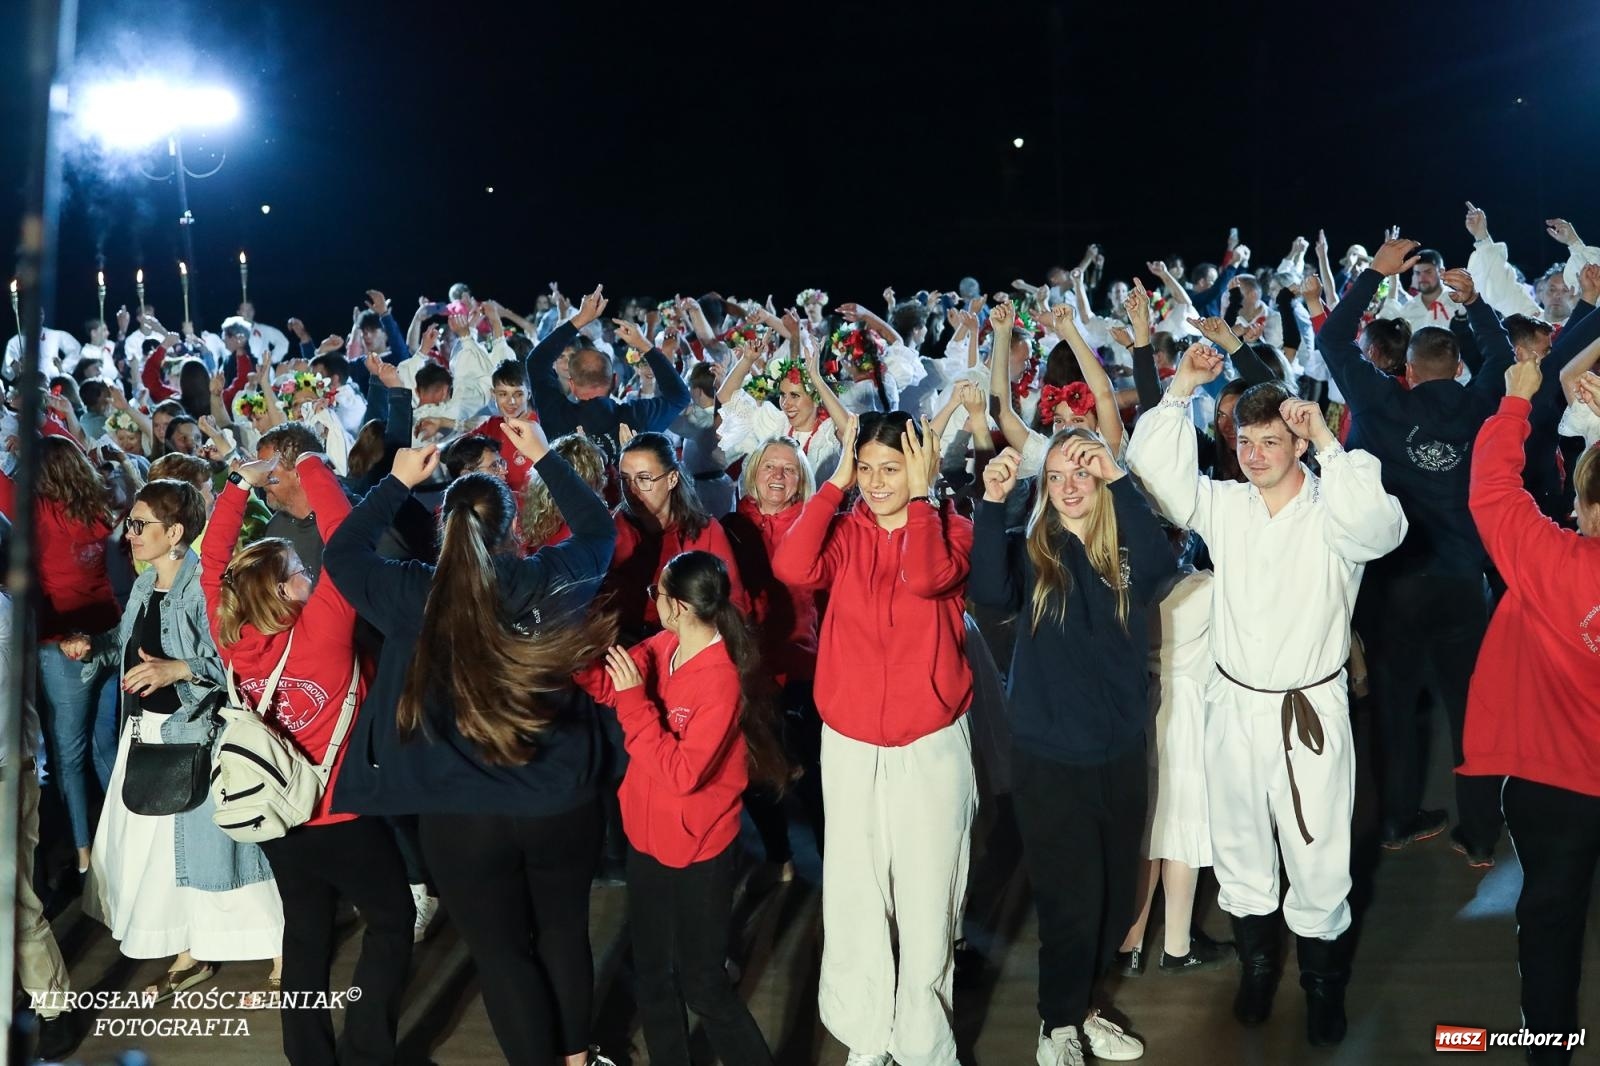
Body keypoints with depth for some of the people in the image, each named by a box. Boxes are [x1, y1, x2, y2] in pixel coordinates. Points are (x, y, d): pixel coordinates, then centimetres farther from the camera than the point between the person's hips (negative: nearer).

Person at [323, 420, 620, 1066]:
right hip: (562, 803, 2)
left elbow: (343, 550, 7)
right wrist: (544, 458, 17)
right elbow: (599, 528, 11)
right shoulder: (549, 581, -9)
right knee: (565, 932, 23)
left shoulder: (415, 598, -12)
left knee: (502, 955, 13)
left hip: (461, 818, -2)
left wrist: (400, 482, 13)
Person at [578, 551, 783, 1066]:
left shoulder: (721, 681, -26)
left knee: (702, 985, 4)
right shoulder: (662, 647, -3)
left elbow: (681, 773, -28)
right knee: (651, 974, 19)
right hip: (648, 837, 8)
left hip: (698, 853, -8)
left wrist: (635, 701, -29)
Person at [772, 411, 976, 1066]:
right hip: (849, 746, 2)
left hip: (930, 746, -2)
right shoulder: (846, 533, 3)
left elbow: (927, 576, -26)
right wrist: (835, 483, -12)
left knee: (926, 902, 4)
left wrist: (921, 496, -17)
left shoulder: (950, 529, -3)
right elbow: (792, 568, -19)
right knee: (852, 901, 9)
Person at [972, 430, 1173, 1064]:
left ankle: (1079, 1007, 38)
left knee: (1115, 896, 15)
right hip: (1049, 757, -3)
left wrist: (1119, 480, -28)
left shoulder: (1126, 554, 0)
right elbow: (990, 592, -26)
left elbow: (1160, 567, -23)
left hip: (1121, 753, 3)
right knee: (1071, 899, 3)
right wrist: (992, 501, -33)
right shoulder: (1029, 550, -4)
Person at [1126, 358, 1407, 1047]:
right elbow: (1155, 468, -5)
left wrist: (1327, 442, -33)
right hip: (1233, 704, 4)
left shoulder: (1329, 512, -10)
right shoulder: (1224, 505, 2)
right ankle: (1256, 965, 37)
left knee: (1316, 855, 3)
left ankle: (1323, 985, 25)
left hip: (1310, 711, -4)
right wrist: (1180, 389, -12)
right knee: (1240, 846, 16)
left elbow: (1379, 527, -32)